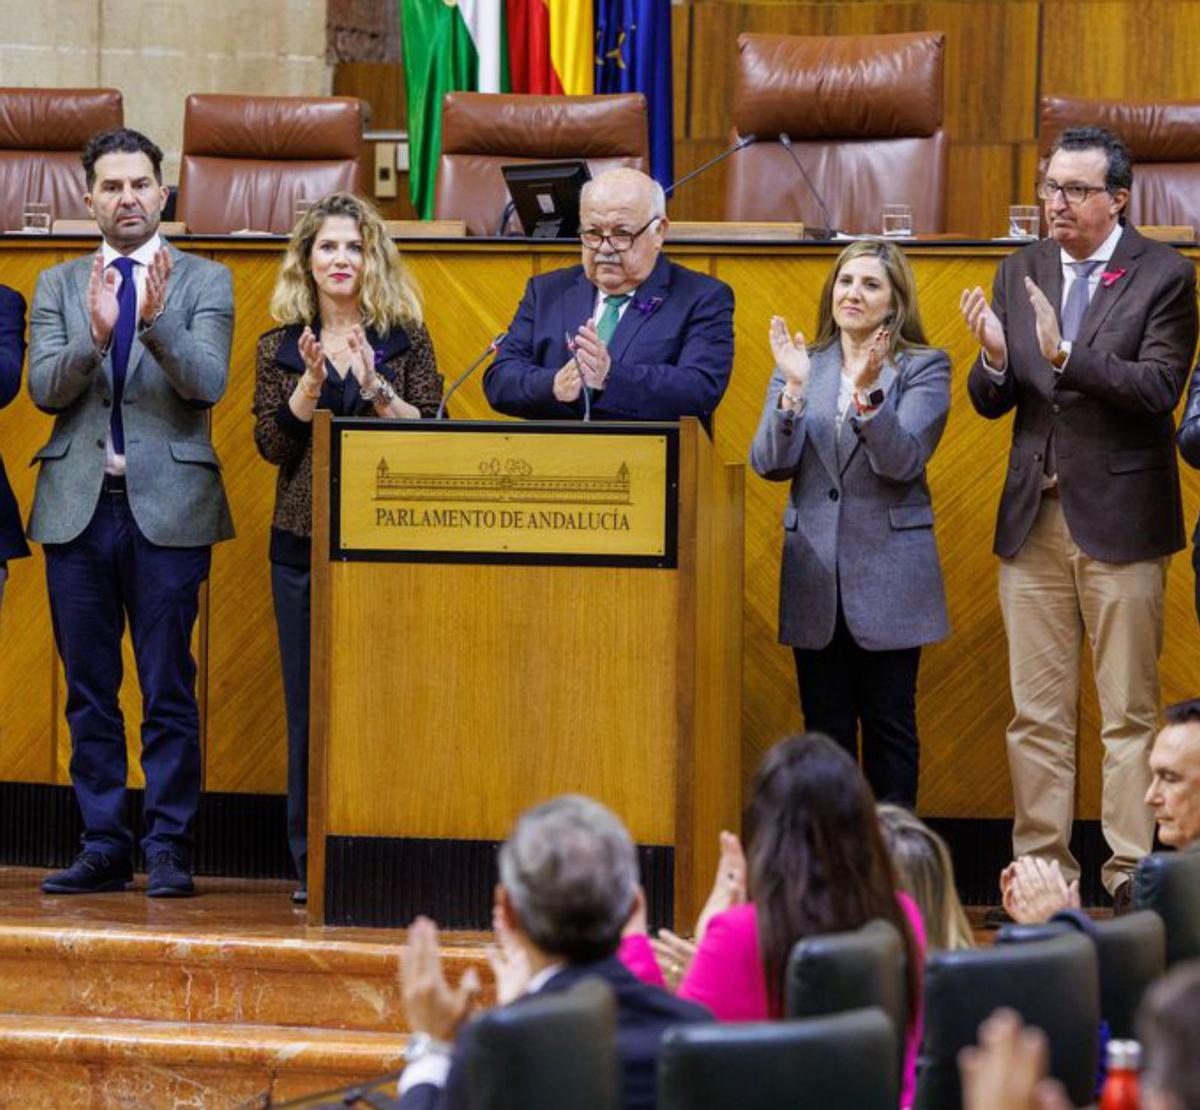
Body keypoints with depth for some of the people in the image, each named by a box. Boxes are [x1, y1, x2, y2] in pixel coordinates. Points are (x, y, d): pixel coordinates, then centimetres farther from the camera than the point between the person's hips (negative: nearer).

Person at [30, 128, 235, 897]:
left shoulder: (205, 283, 5)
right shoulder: (59, 287, 12)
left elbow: (208, 384, -9)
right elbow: (44, 388, -1)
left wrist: (156, 321, -25)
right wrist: (94, 337, -19)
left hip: (167, 509, -3)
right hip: (78, 508, 3)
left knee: (169, 692, -3)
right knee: (91, 692, 6)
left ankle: (169, 849, 1)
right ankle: (104, 847, 11)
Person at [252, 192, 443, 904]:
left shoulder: (406, 342, 6)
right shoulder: (280, 348, 9)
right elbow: (273, 445, 0)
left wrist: (376, 387, -17)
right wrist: (311, 382, -13)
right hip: (304, 543, 1)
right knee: (309, 702, 1)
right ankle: (313, 864, 7)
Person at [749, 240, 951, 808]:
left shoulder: (924, 368, 0)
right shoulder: (801, 365, 9)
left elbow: (902, 460, -13)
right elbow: (770, 464, -1)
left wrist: (868, 392, -27)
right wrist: (793, 390, -15)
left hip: (889, 575, -3)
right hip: (815, 573, 3)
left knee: (889, 725, 2)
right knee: (825, 727, 6)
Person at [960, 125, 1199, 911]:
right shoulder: (1021, 272, 10)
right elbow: (991, 403, 9)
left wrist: (1067, 355, -27)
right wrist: (995, 359, -14)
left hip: (1120, 520, -5)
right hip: (1033, 520, 5)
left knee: (1130, 711, 0)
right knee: (1037, 712, 7)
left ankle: (1133, 875, 3)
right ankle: (1042, 869, 12)